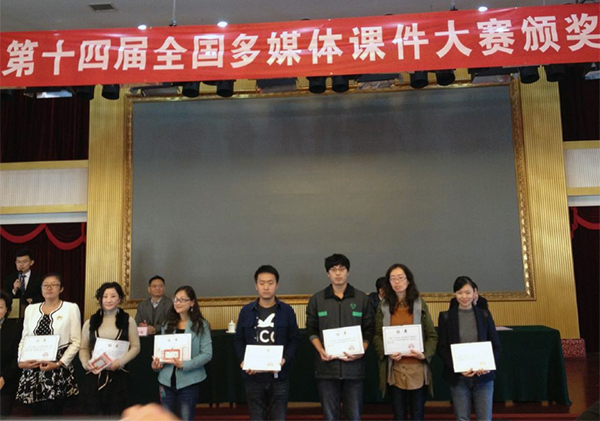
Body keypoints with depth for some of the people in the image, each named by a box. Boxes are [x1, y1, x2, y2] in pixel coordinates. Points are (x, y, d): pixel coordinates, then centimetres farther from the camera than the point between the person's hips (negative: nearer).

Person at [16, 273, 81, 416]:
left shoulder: (71, 308, 1)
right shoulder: (30, 309, 13)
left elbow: (76, 342, -3)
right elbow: (24, 340, 14)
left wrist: (59, 363, -12)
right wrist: (21, 362, -2)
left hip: (58, 371, -3)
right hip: (32, 369, 4)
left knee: (51, 413, -7)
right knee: (37, 413, 4)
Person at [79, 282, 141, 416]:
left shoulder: (128, 321, 5)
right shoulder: (90, 322, 11)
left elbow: (135, 347, 3)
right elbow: (84, 348, 10)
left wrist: (119, 362, -11)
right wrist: (86, 364, -9)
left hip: (118, 375, -1)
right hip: (94, 376, 1)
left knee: (116, 414, 0)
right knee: (95, 413, 0)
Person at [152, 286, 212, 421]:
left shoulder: (201, 325, -5)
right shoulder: (167, 324, 10)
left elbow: (207, 354, -11)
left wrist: (184, 364, -21)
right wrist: (157, 363, -7)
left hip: (189, 381, -4)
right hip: (167, 380, 4)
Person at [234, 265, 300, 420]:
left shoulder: (287, 311, 2)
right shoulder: (246, 311, 5)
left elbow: (294, 339, 3)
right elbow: (239, 340, 7)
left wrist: (285, 359, -14)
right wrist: (243, 361, -10)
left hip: (279, 376, -1)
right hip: (253, 376, 1)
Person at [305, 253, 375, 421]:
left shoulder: (362, 299, 6)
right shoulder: (316, 300, 6)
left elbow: (369, 330, 7)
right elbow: (311, 330, 8)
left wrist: (361, 351, -9)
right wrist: (320, 350, -9)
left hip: (353, 366, 0)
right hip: (327, 365, 0)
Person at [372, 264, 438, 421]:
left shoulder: (420, 304, 4)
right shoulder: (384, 307, 6)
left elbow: (432, 336, 3)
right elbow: (377, 336, 4)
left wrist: (425, 354, -14)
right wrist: (387, 353, -14)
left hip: (417, 368, 0)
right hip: (394, 368, 1)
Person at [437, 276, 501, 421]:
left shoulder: (485, 315, 5)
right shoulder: (446, 317, 1)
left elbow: (496, 345, 6)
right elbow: (441, 348, -1)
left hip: (483, 376, 1)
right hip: (458, 377, -1)